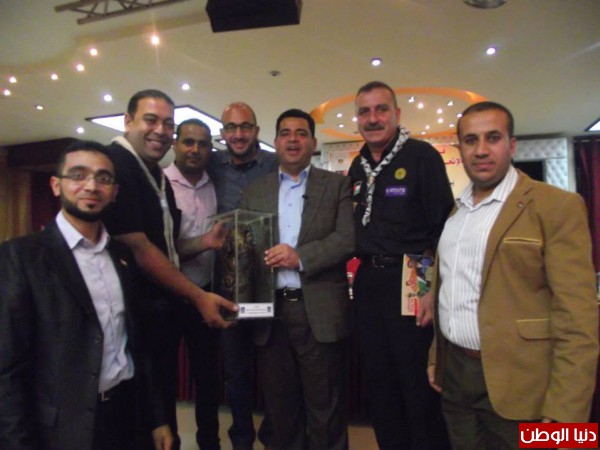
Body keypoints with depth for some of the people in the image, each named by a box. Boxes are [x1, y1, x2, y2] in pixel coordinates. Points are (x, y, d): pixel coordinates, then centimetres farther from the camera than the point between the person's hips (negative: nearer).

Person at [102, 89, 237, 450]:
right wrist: (198, 296, -17)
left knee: (165, 402, 20)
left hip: (164, 308, 8)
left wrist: (206, 241, 1)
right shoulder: (114, 165, -15)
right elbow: (137, 248, -20)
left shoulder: (159, 176, 12)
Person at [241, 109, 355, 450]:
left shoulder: (337, 185, 5)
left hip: (321, 313, -2)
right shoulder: (255, 191, 13)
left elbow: (348, 238, -7)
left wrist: (301, 256, -18)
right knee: (280, 408, 17)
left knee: (326, 412, 9)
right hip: (271, 313, 3)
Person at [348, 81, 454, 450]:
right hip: (368, 284, 6)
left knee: (419, 385, 5)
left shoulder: (422, 156, -7)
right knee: (379, 384, 16)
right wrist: (363, 273, 8)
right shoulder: (357, 167, 12)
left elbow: (442, 228, -12)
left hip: (410, 284, -6)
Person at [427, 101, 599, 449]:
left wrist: (563, 415, -17)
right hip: (454, 374, 6)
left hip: (513, 383, -5)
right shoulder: (455, 211, 9)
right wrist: (435, 355, 14)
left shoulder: (556, 206, -10)